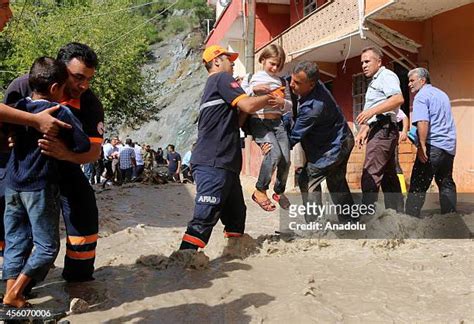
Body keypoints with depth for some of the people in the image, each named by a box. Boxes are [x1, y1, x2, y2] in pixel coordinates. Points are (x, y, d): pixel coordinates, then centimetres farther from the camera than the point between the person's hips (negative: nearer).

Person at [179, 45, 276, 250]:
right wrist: (271, 97, 3)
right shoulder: (221, 78, -1)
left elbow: (237, 115, 26)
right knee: (205, 217, -16)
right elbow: (248, 105, -14)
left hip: (223, 164, 10)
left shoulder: (212, 86, 28)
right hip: (213, 164, -10)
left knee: (235, 215, 14)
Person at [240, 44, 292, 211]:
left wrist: (282, 102, -7)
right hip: (258, 121, -5)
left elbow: (290, 105, 15)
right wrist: (253, 89, -12)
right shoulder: (251, 78, 8)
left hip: (277, 122, 5)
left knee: (286, 158, -5)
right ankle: (260, 191, -8)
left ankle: (279, 191, 20)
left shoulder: (282, 82, 18)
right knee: (274, 153, -24)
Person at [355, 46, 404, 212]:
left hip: (383, 129, -11)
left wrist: (373, 110, -27)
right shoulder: (374, 82, 27)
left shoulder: (386, 75, -3)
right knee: (389, 175, 11)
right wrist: (363, 130, 17)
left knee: (370, 176, -15)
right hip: (379, 131, 11)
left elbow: (398, 99, -22)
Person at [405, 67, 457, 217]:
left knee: (418, 186, -7)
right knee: (446, 183, 13)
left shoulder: (421, 96, -6)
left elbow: (423, 122, -20)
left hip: (433, 145, -8)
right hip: (449, 147, 8)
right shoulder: (442, 94, 21)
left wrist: (422, 145, -22)